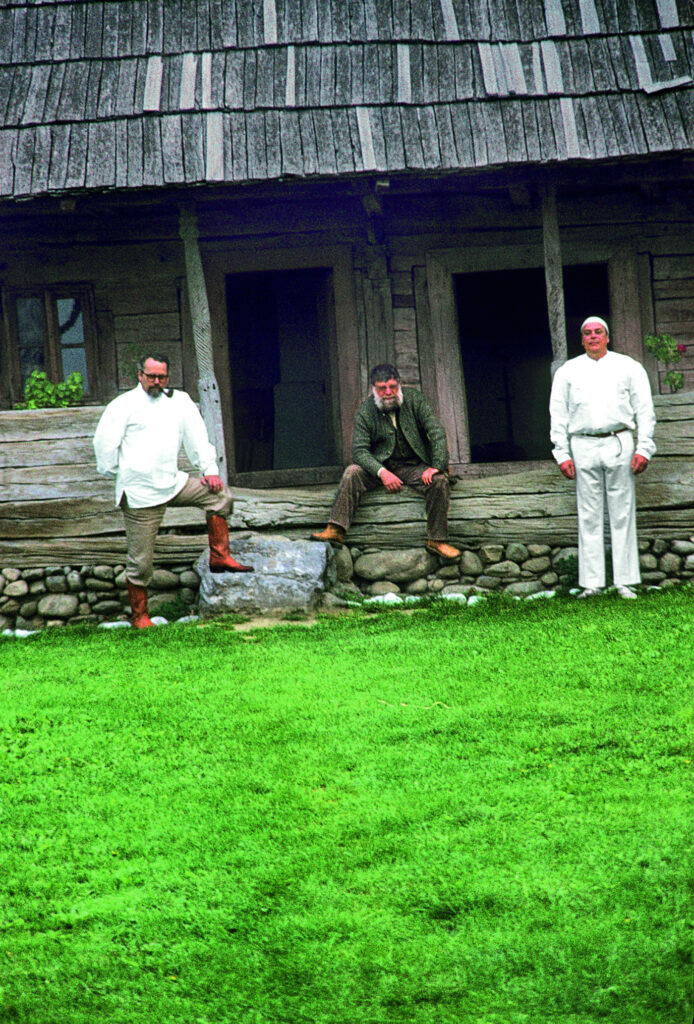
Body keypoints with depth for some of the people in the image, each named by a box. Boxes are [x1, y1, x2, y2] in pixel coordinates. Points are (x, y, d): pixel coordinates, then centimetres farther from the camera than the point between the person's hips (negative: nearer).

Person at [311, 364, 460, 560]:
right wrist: (382, 472, -29)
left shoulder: (414, 400, -5)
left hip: (414, 466, 0)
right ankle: (335, 531, -31)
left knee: (440, 481, -27)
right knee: (352, 473, -26)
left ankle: (437, 541, -18)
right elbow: (359, 450, -12)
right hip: (381, 465, 0)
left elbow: (437, 432, -8)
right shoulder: (365, 411, -5)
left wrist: (436, 466, -22)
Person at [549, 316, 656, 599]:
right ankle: (592, 583, 2)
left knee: (622, 514, -2)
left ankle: (625, 581, 1)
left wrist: (643, 449, -2)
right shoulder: (567, 372, 14)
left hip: (619, 444, -1)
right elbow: (558, 415, 12)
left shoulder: (628, 367, 11)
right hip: (583, 446, 1)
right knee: (589, 517, 0)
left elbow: (645, 410, 8)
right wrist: (562, 454, 3)